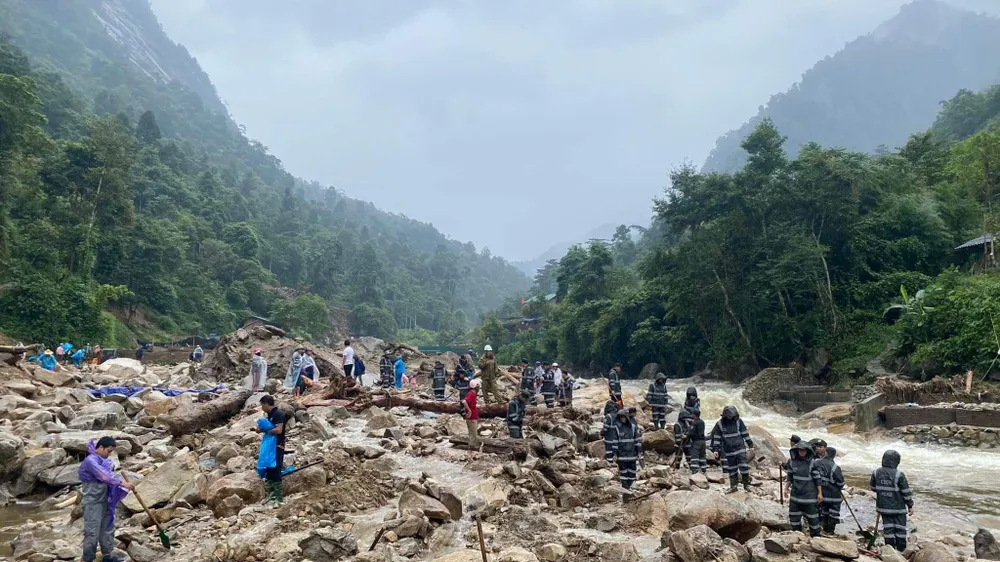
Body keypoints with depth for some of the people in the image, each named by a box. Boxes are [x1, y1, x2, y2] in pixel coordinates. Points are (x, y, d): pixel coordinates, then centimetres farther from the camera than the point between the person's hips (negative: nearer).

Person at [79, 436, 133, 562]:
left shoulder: (102, 459, 10)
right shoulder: (90, 461, -18)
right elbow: (104, 476, -27)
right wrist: (121, 483, -28)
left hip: (105, 500, 9)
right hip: (92, 502, -9)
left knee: (107, 528, 14)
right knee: (92, 532, -5)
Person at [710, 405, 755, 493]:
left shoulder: (738, 421, -3)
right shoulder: (719, 424, -3)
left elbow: (745, 434, 4)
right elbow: (716, 437, 1)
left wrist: (750, 445, 5)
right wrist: (715, 450, -3)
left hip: (740, 449, -1)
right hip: (728, 451, 1)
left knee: (744, 467, -6)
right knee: (732, 469, 7)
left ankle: (746, 484, 8)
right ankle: (733, 486, 16)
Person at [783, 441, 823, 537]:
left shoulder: (812, 462, -10)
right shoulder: (792, 461, 1)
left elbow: (818, 479, -7)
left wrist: (820, 493, -8)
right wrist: (786, 488, 6)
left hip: (809, 495, -4)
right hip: (795, 494, 4)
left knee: (812, 517, 3)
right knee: (794, 517, 11)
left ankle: (815, 535, 16)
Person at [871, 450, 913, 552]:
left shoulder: (876, 473, -5)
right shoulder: (899, 475, -18)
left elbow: (873, 488, 8)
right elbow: (906, 492, -10)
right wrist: (910, 506, 2)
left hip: (883, 507, 3)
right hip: (898, 508, -3)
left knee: (888, 529, 11)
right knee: (900, 529, 11)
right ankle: (901, 550, 18)